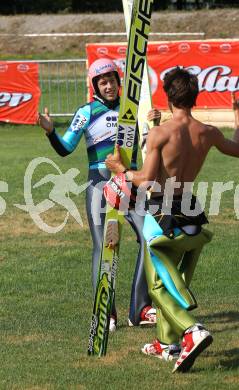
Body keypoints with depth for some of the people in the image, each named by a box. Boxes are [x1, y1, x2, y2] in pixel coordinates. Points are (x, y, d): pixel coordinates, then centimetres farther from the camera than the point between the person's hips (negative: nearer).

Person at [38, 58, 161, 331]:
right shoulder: (87, 112, 2)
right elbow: (65, 149, -4)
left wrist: (155, 123, -10)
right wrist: (50, 131, -24)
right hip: (100, 183, -3)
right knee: (103, 247, -6)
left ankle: (141, 310, -1)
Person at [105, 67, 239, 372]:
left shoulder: (159, 133, -16)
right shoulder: (208, 133, 0)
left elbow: (147, 181, -19)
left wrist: (119, 168, -2)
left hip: (162, 213, -6)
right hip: (189, 212, 6)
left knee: (161, 282, -3)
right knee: (175, 279, 20)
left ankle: (192, 331, -26)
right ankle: (167, 343, 28)